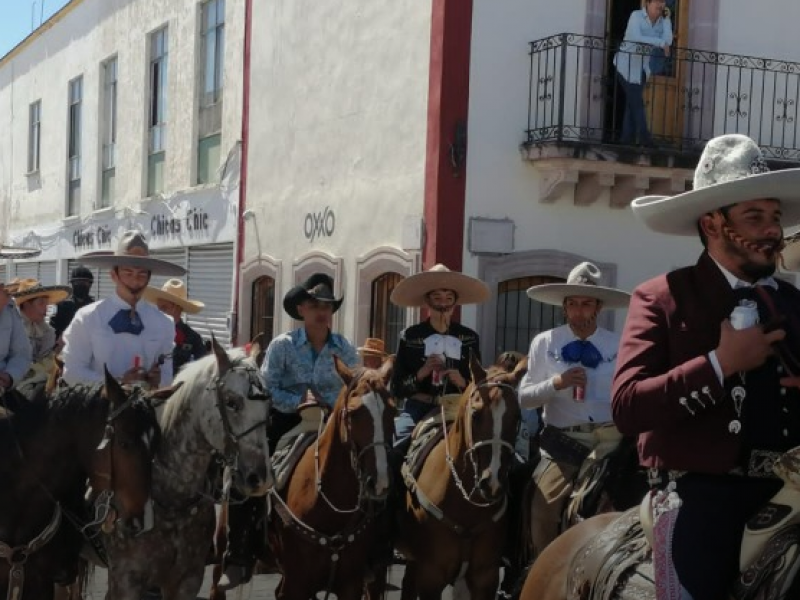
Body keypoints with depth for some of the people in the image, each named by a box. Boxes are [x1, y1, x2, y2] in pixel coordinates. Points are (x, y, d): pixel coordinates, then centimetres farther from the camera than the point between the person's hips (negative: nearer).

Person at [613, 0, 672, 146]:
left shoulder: (662, 20, 5)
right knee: (636, 102, -9)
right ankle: (644, 139, -8)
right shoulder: (636, 15, -11)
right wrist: (660, 42, -26)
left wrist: (666, 19, -9)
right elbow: (635, 37, -26)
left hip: (643, 67, 6)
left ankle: (627, 138, 10)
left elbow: (668, 41, -9)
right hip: (627, 65, -6)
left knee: (633, 102, 7)